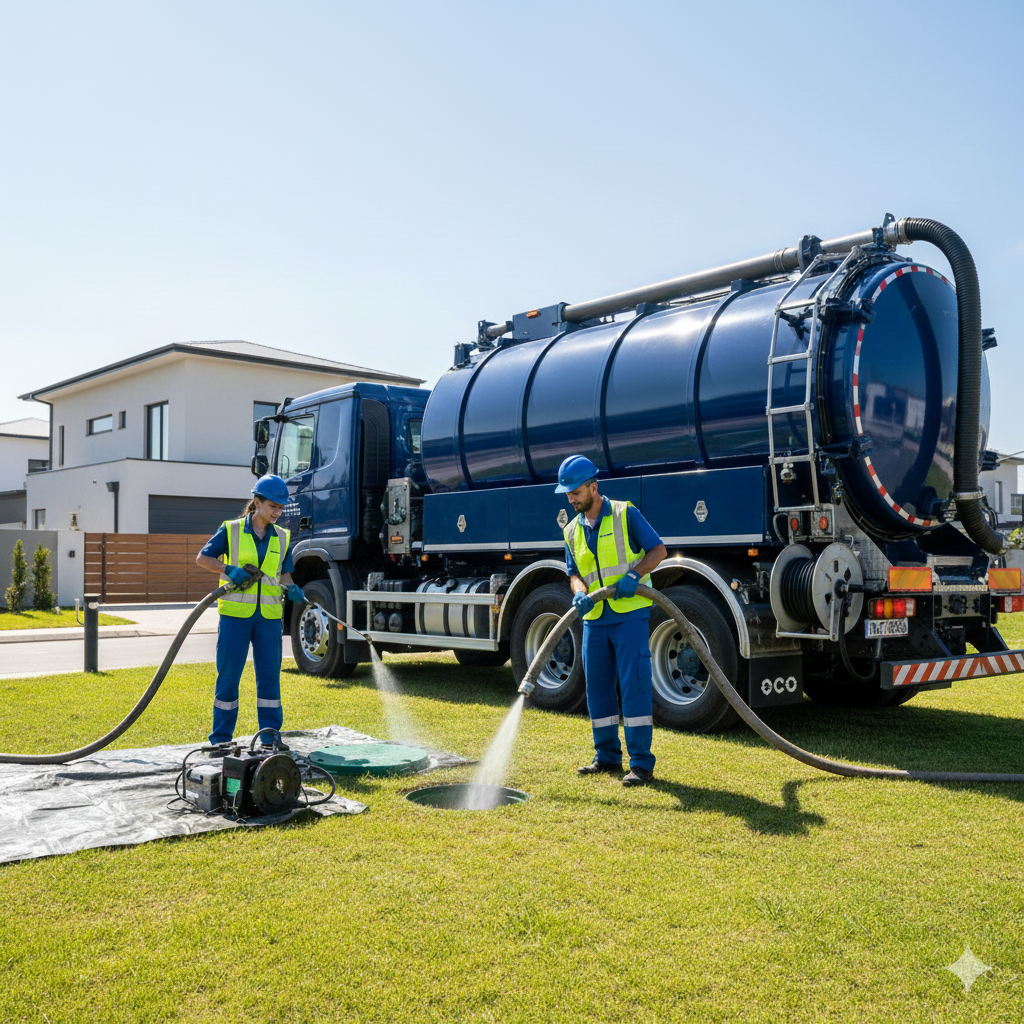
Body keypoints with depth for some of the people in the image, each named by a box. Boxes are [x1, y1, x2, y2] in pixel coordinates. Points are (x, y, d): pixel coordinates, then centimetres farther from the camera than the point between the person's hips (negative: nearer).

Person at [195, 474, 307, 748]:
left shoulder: (282, 537, 10)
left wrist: (291, 589, -9)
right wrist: (229, 570, -15)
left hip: (269, 615, 3)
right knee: (228, 674, 3)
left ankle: (270, 735, 14)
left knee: (269, 674, 5)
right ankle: (220, 737, 14)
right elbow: (202, 558, 1)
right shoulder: (231, 530, 0)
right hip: (235, 613, -3)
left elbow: (284, 574, 13)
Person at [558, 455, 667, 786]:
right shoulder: (572, 530, 13)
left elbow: (658, 550, -2)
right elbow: (574, 573, 10)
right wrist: (580, 593, -13)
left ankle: (641, 763, -6)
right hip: (594, 619, 6)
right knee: (597, 687, 9)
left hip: (630, 613, -6)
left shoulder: (625, 514, -2)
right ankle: (607, 756, 21)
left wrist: (634, 574, -19)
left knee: (634, 685, -9)